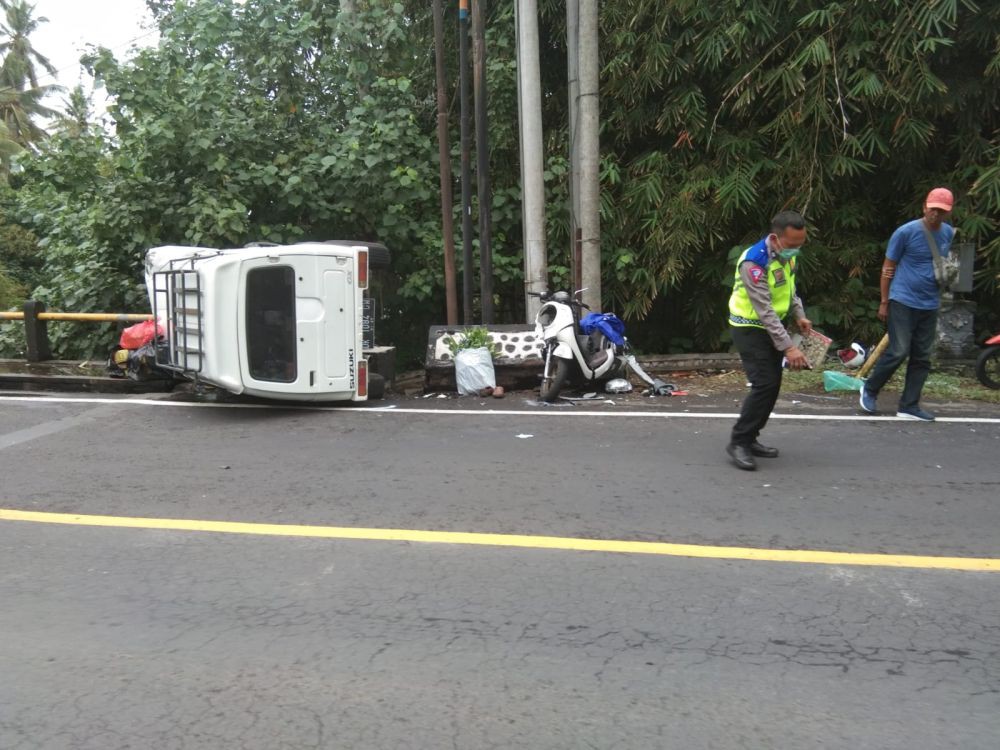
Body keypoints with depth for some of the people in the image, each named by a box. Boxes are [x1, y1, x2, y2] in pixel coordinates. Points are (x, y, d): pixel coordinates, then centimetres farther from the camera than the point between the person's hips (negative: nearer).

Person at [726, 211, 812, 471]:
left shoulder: (787, 255, -1)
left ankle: (750, 439, 19)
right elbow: (765, 311, -29)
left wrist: (799, 315, 1)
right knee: (764, 384, -16)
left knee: (773, 385, 9)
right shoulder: (754, 262, -27)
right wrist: (788, 347, -31)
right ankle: (738, 442, -6)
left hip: (772, 326, 8)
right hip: (750, 328, -8)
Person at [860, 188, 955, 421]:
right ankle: (869, 390, 12)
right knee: (898, 352, -9)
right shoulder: (906, 232, -9)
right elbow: (888, 268, -4)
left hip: (930, 305, 6)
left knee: (922, 357, 5)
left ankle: (909, 405, 12)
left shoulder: (949, 234, 7)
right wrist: (884, 302, -5)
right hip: (903, 302, -6)